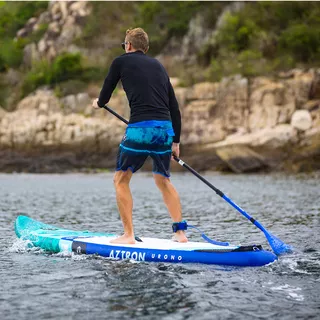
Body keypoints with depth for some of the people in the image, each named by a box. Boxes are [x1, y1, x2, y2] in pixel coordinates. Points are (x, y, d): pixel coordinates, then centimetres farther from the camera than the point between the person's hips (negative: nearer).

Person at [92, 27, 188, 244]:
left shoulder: (121, 61, 9)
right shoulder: (158, 66, 22)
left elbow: (105, 96, 17)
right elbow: (174, 107, 21)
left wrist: (99, 103, 42)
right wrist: (176, 141, 27)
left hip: (140, 128, -5)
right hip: (165, 128, 5)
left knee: (121, 179, 8)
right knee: (163, 180, 21)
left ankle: (129, 235, 2)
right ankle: (180, 232, 15)